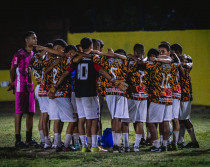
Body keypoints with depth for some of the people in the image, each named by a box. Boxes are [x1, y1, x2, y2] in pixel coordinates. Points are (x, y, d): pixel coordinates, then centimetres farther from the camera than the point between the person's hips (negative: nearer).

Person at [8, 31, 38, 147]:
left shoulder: (34, 54, 13)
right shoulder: (19, 54, -9)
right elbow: (12, 70, -2)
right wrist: (13, 83, 1)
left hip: (31, 86, 7)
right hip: (21, 87, -7)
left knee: (31, 112, 8)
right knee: (19, 112, -5)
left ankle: (29, 139, 15)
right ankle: (18, 139, -3)